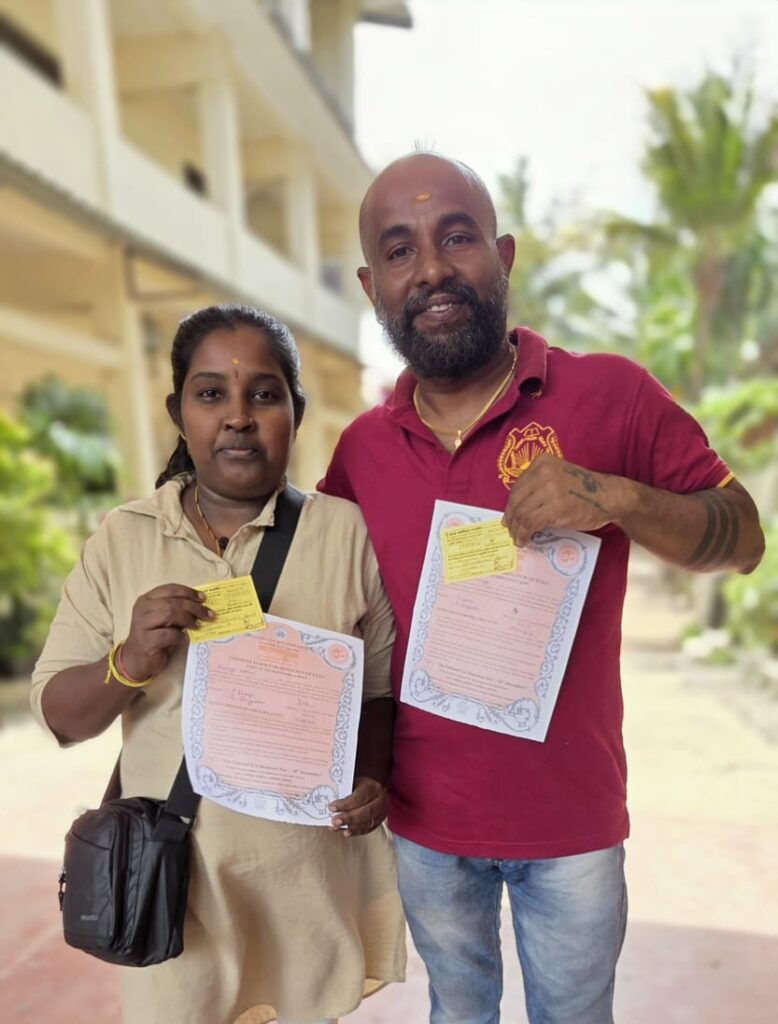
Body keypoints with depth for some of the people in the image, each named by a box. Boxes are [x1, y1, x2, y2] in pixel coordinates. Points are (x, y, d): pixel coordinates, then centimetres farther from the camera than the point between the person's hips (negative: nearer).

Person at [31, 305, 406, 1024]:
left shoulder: (346, 531, -9)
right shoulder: (122, 539, -5)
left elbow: (382, 685, -2)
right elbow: (59, 715, -2)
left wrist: (373, 777, -19)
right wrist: (129, 662, -21)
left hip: (317, 871, 0)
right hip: (179, 874, 1)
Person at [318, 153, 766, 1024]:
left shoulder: (610, 396, -13)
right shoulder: (359, 447, -5)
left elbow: (744, 540, -9)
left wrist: (616, 498, -28)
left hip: (572, 820, -1)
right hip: (422, 822, 2)